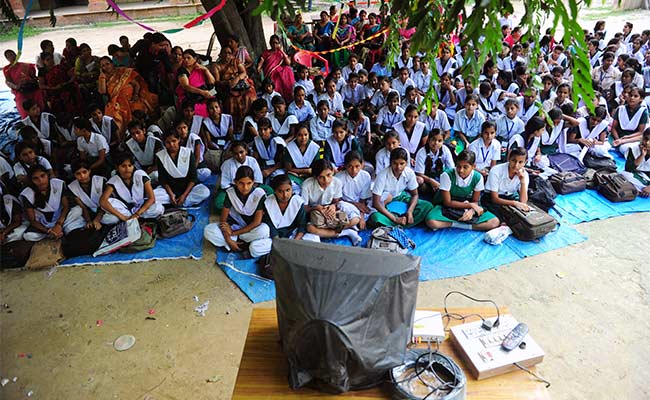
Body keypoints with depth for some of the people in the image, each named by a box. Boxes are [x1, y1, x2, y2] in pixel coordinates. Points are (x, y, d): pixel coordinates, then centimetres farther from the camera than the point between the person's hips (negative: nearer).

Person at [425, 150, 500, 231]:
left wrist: (471, 211, -25)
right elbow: (447, 202, -16)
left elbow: (475, 201, -1)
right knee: (431, 222, -35)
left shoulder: (478, 177, -13)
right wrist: (470, 205, -17)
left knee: (495, 222, -16)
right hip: (448, 207, -3)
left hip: (467, 207, 3)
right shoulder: (447, 175, -23)